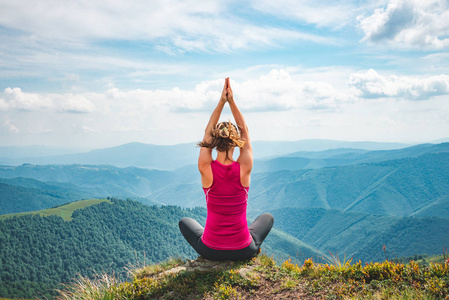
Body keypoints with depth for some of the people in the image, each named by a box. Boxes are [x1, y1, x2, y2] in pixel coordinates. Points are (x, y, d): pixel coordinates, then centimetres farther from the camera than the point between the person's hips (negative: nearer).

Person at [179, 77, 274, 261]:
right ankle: (253, 248, 22)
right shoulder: (244, 169, -16)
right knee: (267, 217, 32)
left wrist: (221, 102, -4)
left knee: (185, 222, 32)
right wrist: (231, 101, -5)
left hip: (210, 251, 0)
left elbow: (207, 133, -3)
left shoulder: (207, 170, -17)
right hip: (243, 251, 1)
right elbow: (244, 131, -3)